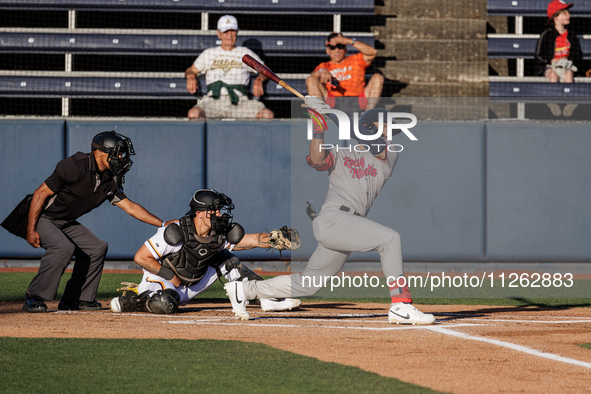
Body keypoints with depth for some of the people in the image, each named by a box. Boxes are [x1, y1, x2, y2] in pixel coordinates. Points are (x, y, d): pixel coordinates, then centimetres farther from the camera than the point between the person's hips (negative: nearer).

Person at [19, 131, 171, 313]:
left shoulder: (109, 181, 1)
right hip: (41, 218, -9)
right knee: (64, 247, -31)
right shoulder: (76, 166, -25)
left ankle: (75, 299, 7)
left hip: (65, 223, 9)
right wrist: (31, 230, -24)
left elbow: (130, 207, 8)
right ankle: (34, 298, -24)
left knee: (96, 248, 3)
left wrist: (163, 224, 1)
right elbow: (40, 194, -23)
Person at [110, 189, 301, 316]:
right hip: (161, 277, -6)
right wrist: (171, 276, -21)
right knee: (166, 304, -39)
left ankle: (269, 299, 5)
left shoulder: (221, 235, -11)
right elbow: (141, 257, -24)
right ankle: (131, 301, -8)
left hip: (190, 285, 7)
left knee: (226, 261, 0)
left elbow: (253, 240, -13)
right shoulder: (176, 232, -28)